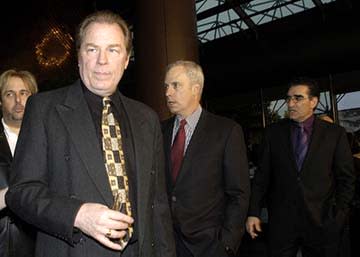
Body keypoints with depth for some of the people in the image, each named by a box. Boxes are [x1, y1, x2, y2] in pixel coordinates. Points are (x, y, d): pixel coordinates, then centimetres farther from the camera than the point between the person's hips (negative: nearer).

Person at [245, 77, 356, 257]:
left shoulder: (335, 133, 1)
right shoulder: (273, 132, 3)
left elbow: (346, 178, 3)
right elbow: (262, 175, 3)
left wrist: (339, 215, -3)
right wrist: (253, 212, -3)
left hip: (321, 221, 0)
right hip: (281, 220, 1)